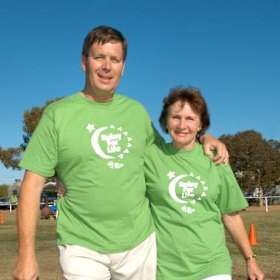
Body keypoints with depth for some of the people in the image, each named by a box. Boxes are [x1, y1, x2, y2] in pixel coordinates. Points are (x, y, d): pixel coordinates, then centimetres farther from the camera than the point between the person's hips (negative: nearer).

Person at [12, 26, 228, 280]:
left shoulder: (137, 111, 7)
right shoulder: (58, 114, -4)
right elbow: (33, 184, -6)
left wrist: (203, 138, 3)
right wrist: (26, 255, -11)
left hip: (140, 242, 4)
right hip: (83, 247, -3)